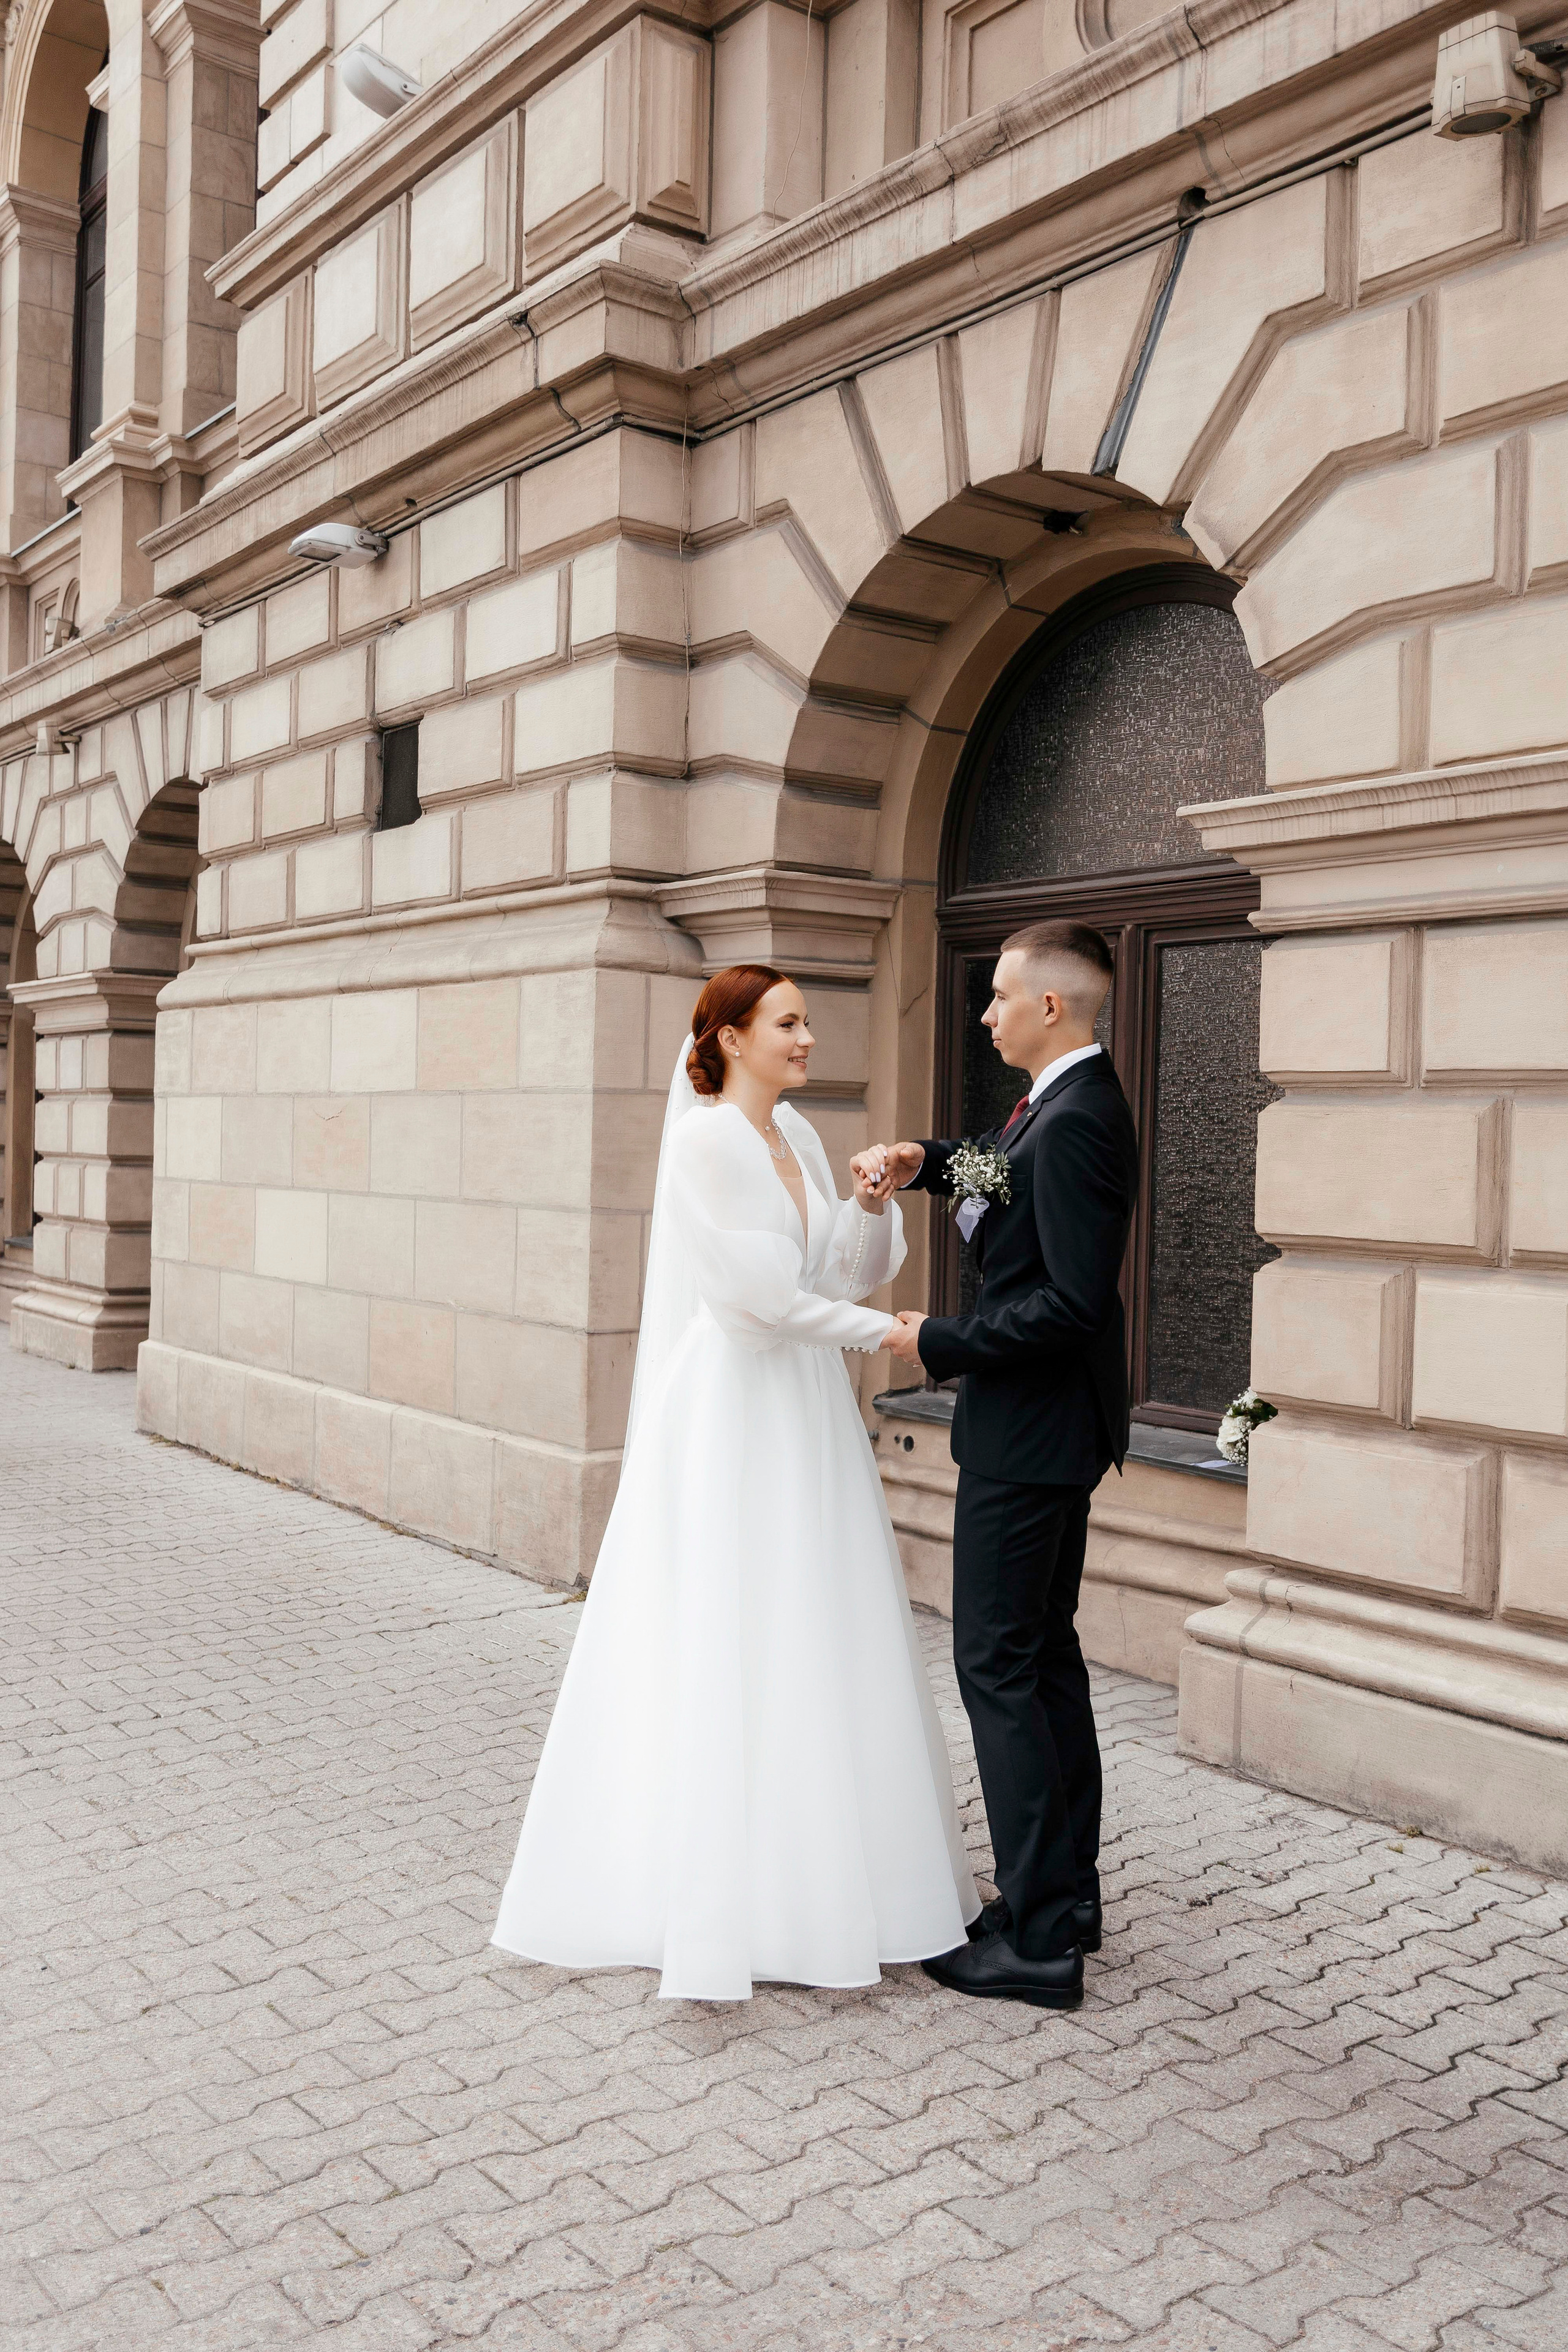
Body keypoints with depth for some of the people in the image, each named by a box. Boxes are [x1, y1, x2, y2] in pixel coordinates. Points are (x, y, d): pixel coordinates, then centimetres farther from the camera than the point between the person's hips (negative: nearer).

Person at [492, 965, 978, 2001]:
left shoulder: (798, 1135, 12)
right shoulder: (704, 1141, -12)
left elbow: (854, 1267, 10)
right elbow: (754, 1292, -18)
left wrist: (872, 1200, -7)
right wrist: (878, 1329, -10)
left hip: (807, 1412, 8)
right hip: (732, 1419, -8)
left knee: (809, 1642, 12)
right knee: (720, 1645, -1)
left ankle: (812, 1870, 24)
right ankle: (711, 1891, 11)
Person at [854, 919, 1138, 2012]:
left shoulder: (1076, 1122, -22)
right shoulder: (1065, 1102, 9)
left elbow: (1074, 1302, -27)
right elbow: (997, 1167, 28)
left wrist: (939, 1343, -18)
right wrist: (920, 1160, 8)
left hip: (1029, 1428, -11)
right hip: (1050, 1426, 11)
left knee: (998, 1665, -3)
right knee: (1047, 1654, 17)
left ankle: (1040, 1939, 5)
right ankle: (1067, 1895, 28)